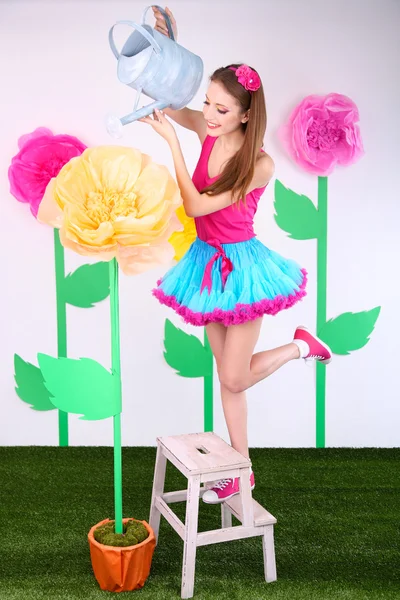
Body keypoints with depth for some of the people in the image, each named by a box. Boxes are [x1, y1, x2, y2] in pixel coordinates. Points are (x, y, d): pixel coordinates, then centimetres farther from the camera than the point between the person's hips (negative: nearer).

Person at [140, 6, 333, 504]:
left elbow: (196, 206, -25)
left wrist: (171, 141, -25)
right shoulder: (207, 131, -4)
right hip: (209, 263, 6)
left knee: (234, 380, 2)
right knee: (226, 375, 13)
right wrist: (167, 46, -21)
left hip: (241, 266, -6)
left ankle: (301, 345, 26)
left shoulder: (260, 165, -20)